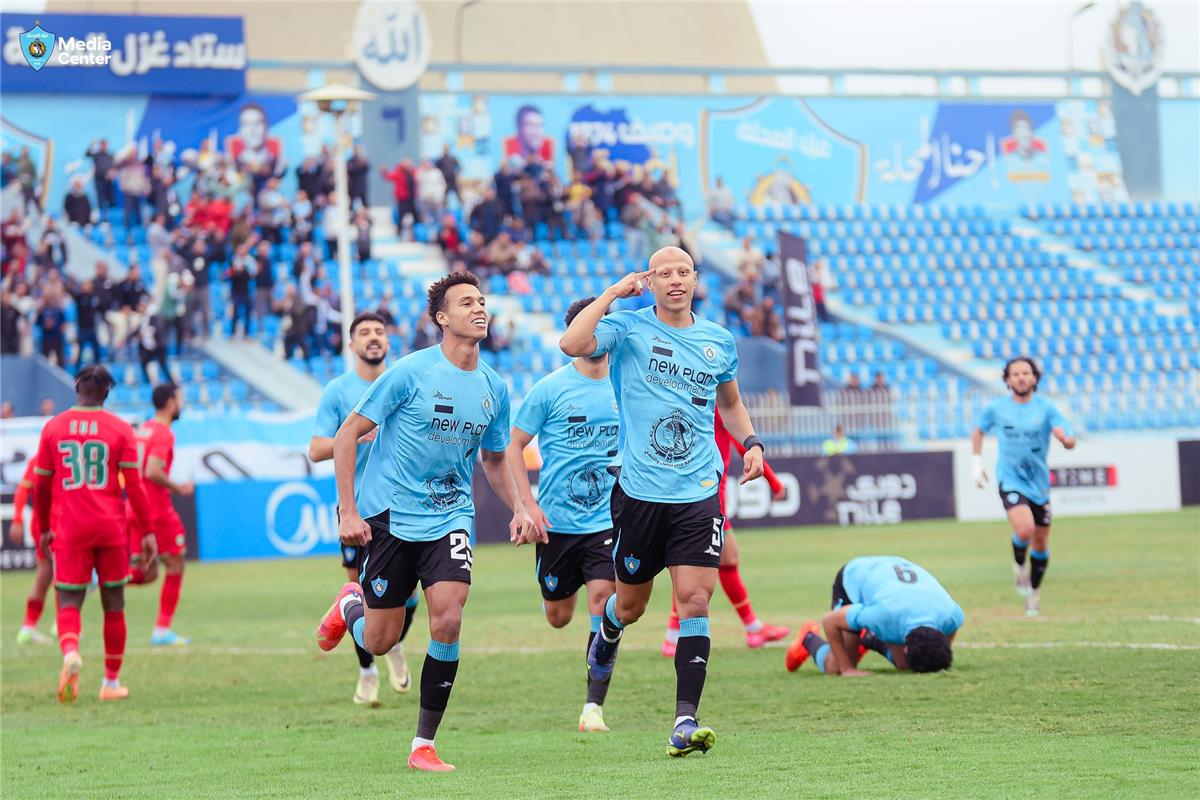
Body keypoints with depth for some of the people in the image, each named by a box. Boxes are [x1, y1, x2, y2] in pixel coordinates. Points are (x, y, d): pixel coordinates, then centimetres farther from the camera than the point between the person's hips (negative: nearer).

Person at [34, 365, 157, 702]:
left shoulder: (53, 428, 3)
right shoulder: (121, 430, -1)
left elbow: (42, 486, 8)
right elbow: (134, 485, -5)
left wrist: (44, 528, 21)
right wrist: (147, 532, 0)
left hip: (69, 527, 0)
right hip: (111, 528, 0)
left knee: (68, 602, 1)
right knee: (114, 605, 12)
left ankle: (70, 651, -31)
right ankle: (111, 682, 16)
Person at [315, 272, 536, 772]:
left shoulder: (494, 388, 4)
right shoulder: (411, 372, -11)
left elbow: (494, 461, 20)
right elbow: (347, 435, -6)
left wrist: (519, 510, 3)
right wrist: (348, 511, -12)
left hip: (450, 517, 3)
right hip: (390, 515, -3)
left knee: (447, 619, -18)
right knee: (379, 641, 3)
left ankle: (424, 745, -6)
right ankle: (350, 604, 42)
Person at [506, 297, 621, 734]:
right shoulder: (550, 389, -5)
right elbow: (514, 446, -1)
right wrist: (528, 504, -11)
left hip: (607, 521, 1)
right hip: (557, 520, -1)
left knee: (604, 602, -16)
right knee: (558, 616, 9)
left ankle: (594, 706, -12)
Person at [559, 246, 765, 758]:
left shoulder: (718, 341, 11)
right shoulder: (629, 328, -2)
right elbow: (572, 344, -21)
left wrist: (751, 443, 11)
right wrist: (612, 294, -13)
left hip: (699, 492, 2)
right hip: (640, 491, -2)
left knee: (694, 601, -11)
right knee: (630, 605, 11)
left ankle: (685, 722, -12)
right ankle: (606, 637, 49)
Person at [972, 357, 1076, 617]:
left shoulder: (1045, 408, -4)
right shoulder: (996, 408, -2)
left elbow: (1070, 442, -12)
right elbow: (978, 431, 18)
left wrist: (1064, 437, -35)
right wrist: (976, 463, 11)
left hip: (1039, 483, 2)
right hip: (1011, 481, -2)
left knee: (1041, 543, 9)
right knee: (1024, 529, -26)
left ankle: (1034, 594, 30)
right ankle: (1018, 564, 6)